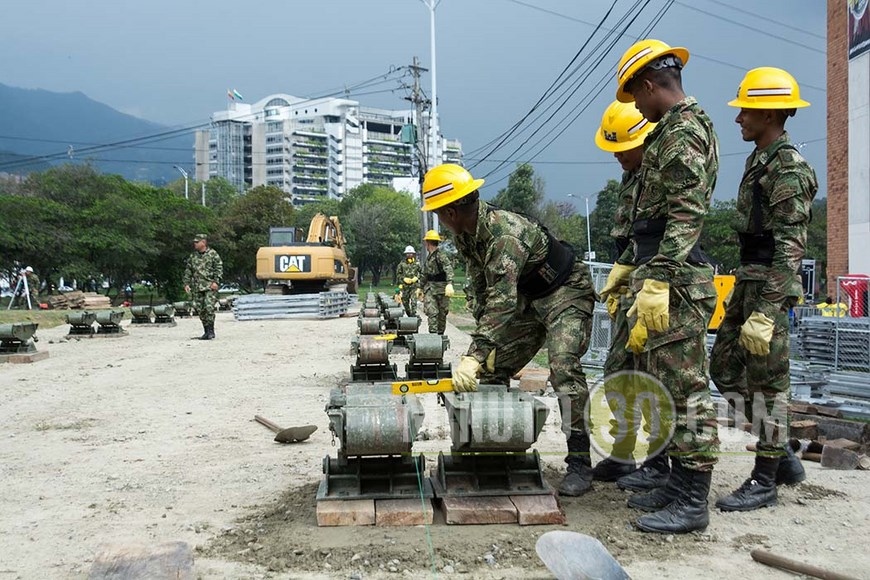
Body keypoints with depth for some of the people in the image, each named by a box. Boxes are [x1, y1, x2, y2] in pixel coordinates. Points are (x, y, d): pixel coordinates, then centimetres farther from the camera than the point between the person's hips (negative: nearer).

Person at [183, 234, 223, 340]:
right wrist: (186, 283, 9)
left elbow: (219, 268, -4)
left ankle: (211, 330, -5)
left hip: (210, 286, -5)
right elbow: (188, 271, 18)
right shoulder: (192, 256, 13)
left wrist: (216, 281, -13)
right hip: (197, 287, 5)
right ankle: (206, 331, 13)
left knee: (209, 307, -15)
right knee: (200, 309, 4)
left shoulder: (212, 254, -1)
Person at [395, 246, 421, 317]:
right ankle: (408, 314, 25)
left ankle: (414, 313, -13)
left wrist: (416, 278, -8)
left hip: (414, 285, -1)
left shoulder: (417, 263, 5)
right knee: (405, 301, 7)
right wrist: (404, 279, -9)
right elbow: (398, 274, 6)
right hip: (405, 285, 1)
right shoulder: (402, 264, 4)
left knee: (414, 300, -13)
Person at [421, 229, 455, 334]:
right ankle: (433, 334, -15)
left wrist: (449, 284, -41)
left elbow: (449, 269, -26)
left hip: (441, 289, -6)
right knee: (432, 312, -9)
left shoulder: (441, 255, -12)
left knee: (442, 314, 6)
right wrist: (421, 288, 30)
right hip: (430, 289, 6)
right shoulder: (429, 257, 14)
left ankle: (440, 334, 19)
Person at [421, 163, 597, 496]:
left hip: (567, 291, -9)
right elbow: (482, 290, 4)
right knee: (492, 368, 5)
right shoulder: (465, 234, -5)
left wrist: (474, 354, -50)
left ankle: (579, 463, -19)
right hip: (530, 297, 9)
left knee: (564, 369, -26)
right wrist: (484, 342, 3)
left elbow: (503, 300, -44)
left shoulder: (505, 234, -35)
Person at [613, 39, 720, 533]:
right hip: (663, 278, 11)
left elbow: (686, 216, -21)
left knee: (685, 389, -5)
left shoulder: (684, 130, -11)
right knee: (661, 385, 14)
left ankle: (693, 502, 2)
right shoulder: (674, 130, 21)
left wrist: (656, 282, -26)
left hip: (676, 284, -11)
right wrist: (631, 267, 25)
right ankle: (680, 484, 24)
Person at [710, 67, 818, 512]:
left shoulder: (789, 169, -14)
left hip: (770, 285, -10)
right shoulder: (759, 160, 15)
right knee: (724, 367, 13)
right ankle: (783, 455, 23)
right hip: (748, 279, 10)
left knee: (766, 379, -2)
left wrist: (766, 312, -26)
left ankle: (765, 480, 9)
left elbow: (790, 248, -21)